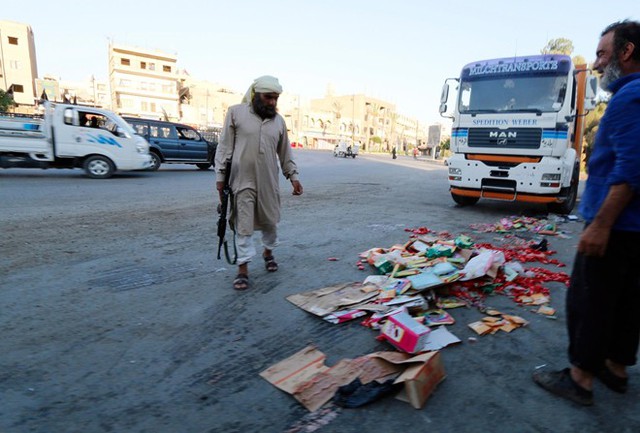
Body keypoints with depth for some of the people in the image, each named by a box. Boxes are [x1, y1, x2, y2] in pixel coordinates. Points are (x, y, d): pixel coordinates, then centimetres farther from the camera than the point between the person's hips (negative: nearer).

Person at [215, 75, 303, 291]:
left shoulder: (278, 120, 9)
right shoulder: (236, 113, -2)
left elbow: (285, 152, 15)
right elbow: (225, 147, -2)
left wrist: (293, 176, 10)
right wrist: (220, 175, -5)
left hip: (268, 181, 4)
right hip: (243, 180, -3)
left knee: (270, 221, 13)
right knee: (244, 226, -1)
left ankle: (268, 252, 39)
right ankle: (243, 269, 9)